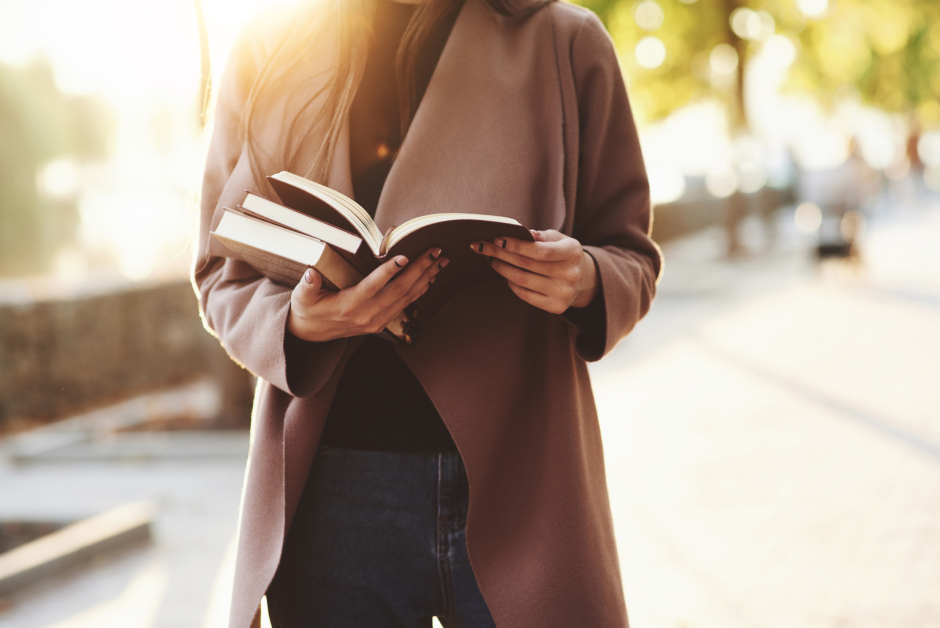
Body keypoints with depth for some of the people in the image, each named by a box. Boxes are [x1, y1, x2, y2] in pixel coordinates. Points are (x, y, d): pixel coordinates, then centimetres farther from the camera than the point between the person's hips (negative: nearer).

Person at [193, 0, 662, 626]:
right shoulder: (269, 51, 5)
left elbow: (634, 256, 9)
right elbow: (221, 271, 7)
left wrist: (586, 282, -15)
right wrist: (295, 322, -15)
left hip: (517, 482, 0)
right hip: (336, 482, 1)